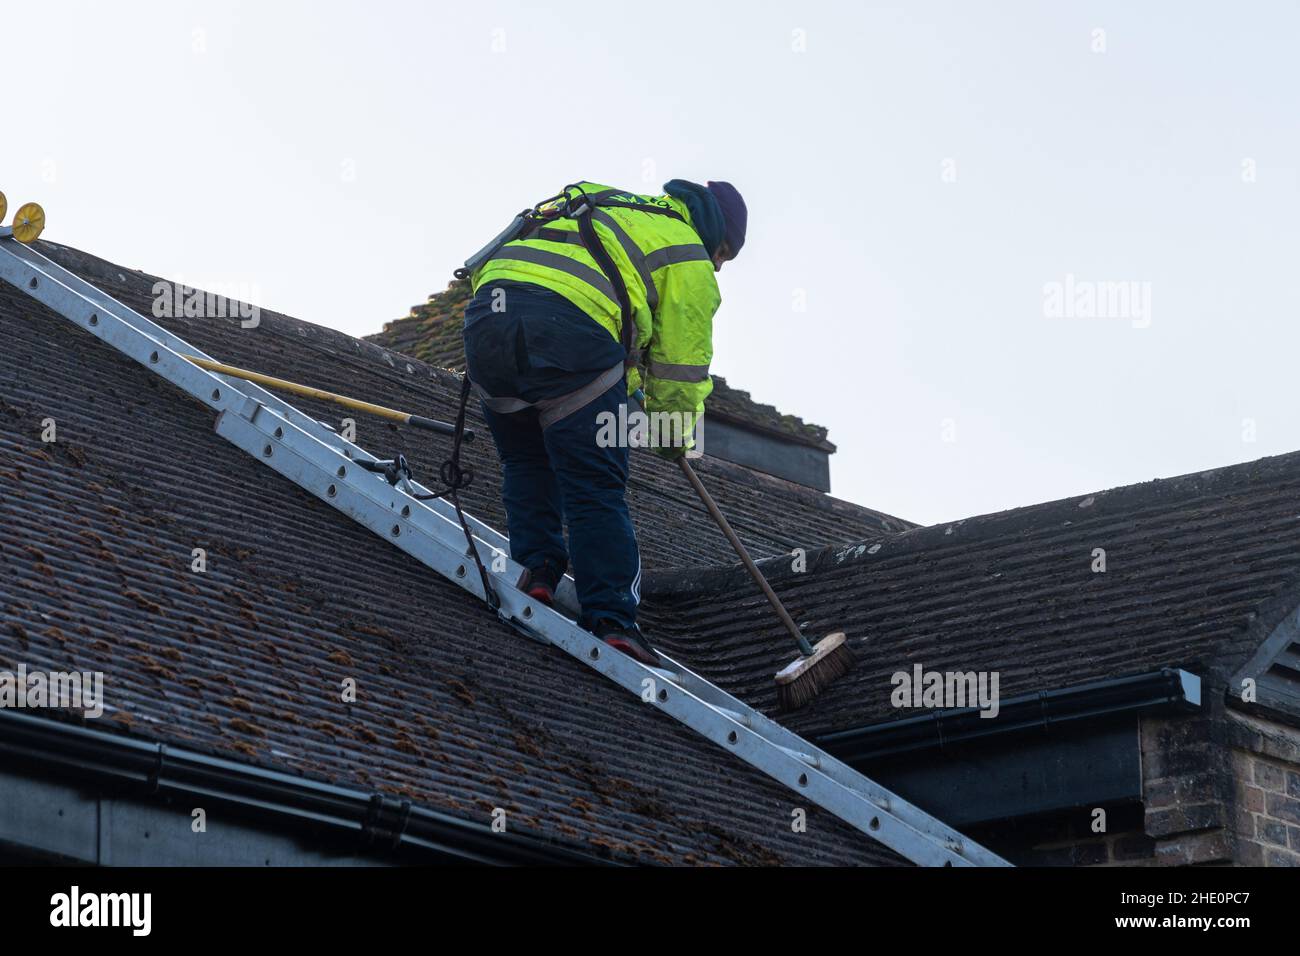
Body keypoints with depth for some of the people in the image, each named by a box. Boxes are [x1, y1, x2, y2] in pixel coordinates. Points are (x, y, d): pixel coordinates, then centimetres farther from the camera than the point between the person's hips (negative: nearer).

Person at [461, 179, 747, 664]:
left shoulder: (616, 209, 37)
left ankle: (536, 566, 15)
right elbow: (682, 359, 16)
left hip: (486, 312, 6)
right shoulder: (688, 257, 17)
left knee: (526, 464, 26)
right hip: (568, 326, -6)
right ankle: (611, 620, -3)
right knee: (596, 490, 0)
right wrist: (676, 431, 34)